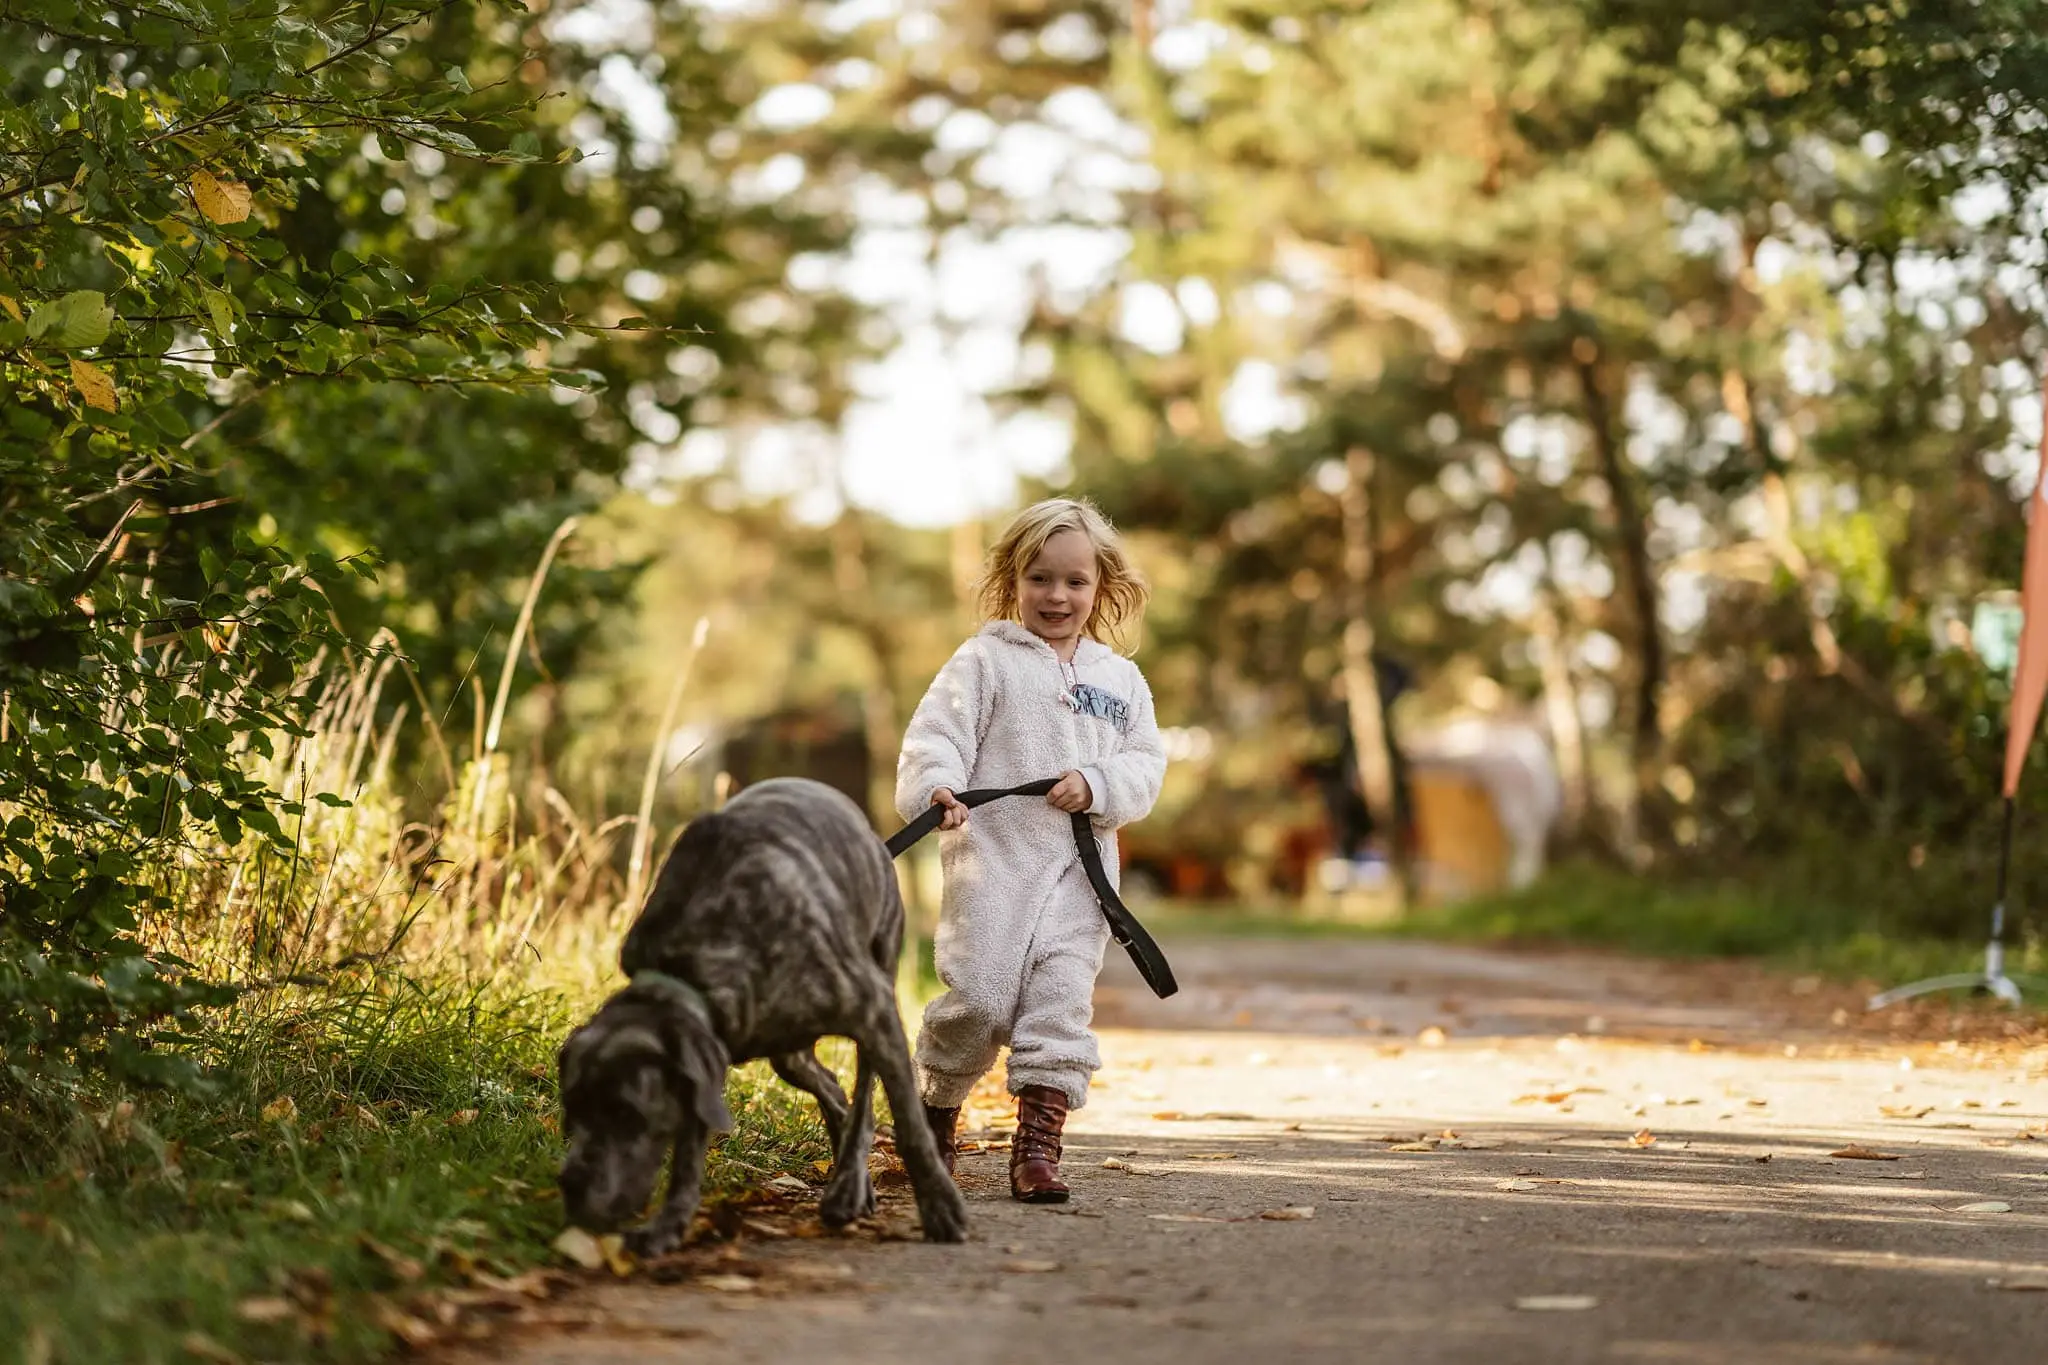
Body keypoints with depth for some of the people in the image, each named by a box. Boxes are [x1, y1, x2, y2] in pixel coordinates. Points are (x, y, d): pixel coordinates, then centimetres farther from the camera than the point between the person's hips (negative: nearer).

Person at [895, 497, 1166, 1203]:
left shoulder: (1121, 680, 15)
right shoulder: (984, 660, 4)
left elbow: (1146, 764, 11)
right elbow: (936, 734, -6)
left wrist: (1096, 785, -9)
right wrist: (936, 787, -26)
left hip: (1079, 868, 3)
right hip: (992, 859, -3)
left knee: (1061, 1003, -5)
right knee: (980, 997, -9)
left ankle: (1037, 1145, -1)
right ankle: (934, 1108, 17)